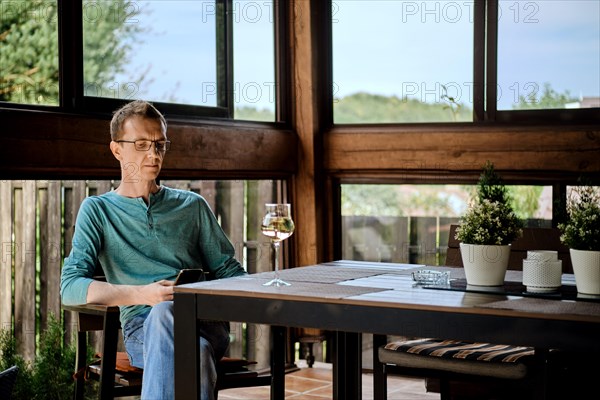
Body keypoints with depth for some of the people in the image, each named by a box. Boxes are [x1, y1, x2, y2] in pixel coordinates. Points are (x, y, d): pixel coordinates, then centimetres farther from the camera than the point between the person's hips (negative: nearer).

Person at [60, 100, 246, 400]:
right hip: (143, 325, -1)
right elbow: (71, 287, 1)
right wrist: (142, 294, -14)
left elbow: (229, 271, 23)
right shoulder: (98, 210, 15)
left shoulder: (193, 206, 23)